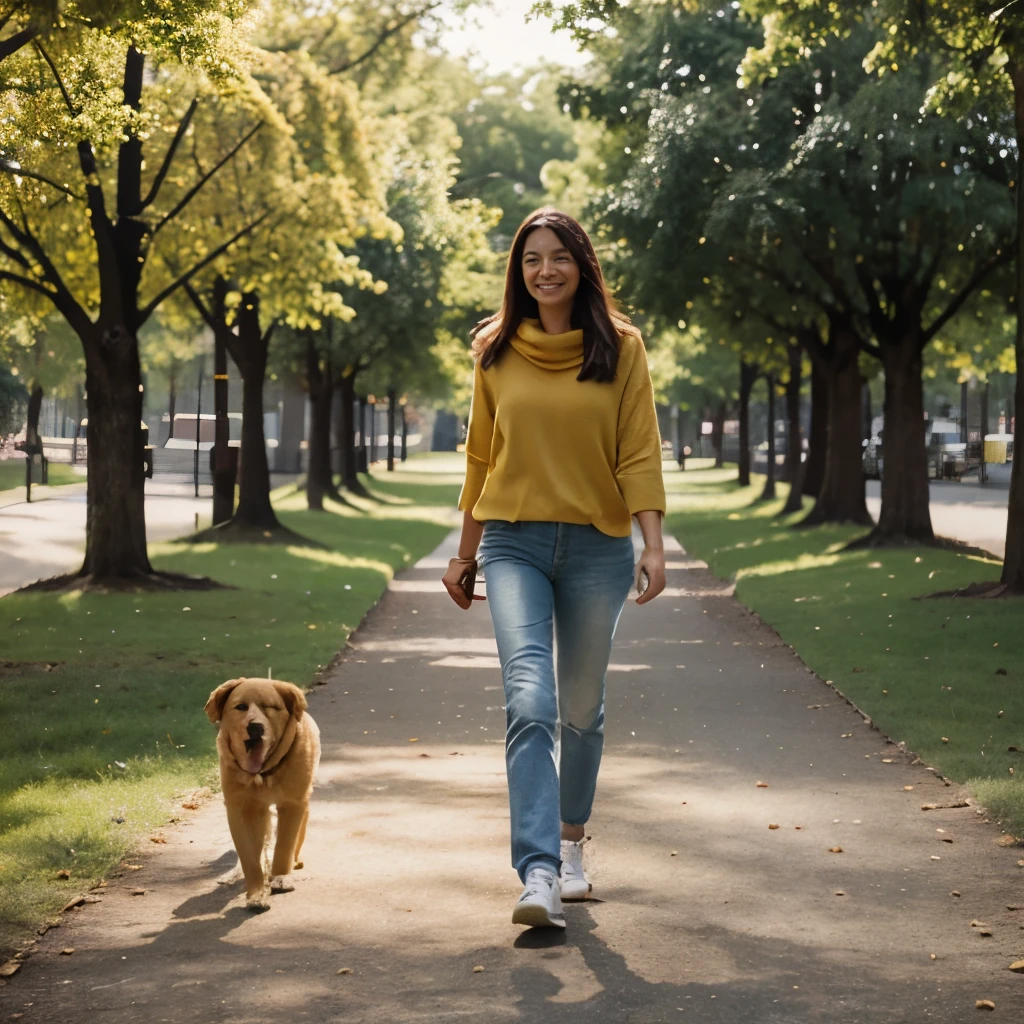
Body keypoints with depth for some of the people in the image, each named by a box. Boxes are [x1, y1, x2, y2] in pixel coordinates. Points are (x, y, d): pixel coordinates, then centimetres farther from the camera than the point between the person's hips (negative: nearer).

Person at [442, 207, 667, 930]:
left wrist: (655, 544, -13)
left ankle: (571, 842, 35)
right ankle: (539, 877, -22)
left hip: (597, 546, 0)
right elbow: (481, 458, 13)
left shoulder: (620, 348, 1)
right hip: (514, 544, 0)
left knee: (582, 710, 12)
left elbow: (640, 452, -2)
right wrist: (465, 553, 15)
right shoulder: (498, 353, 6)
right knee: (530, 703, -16)